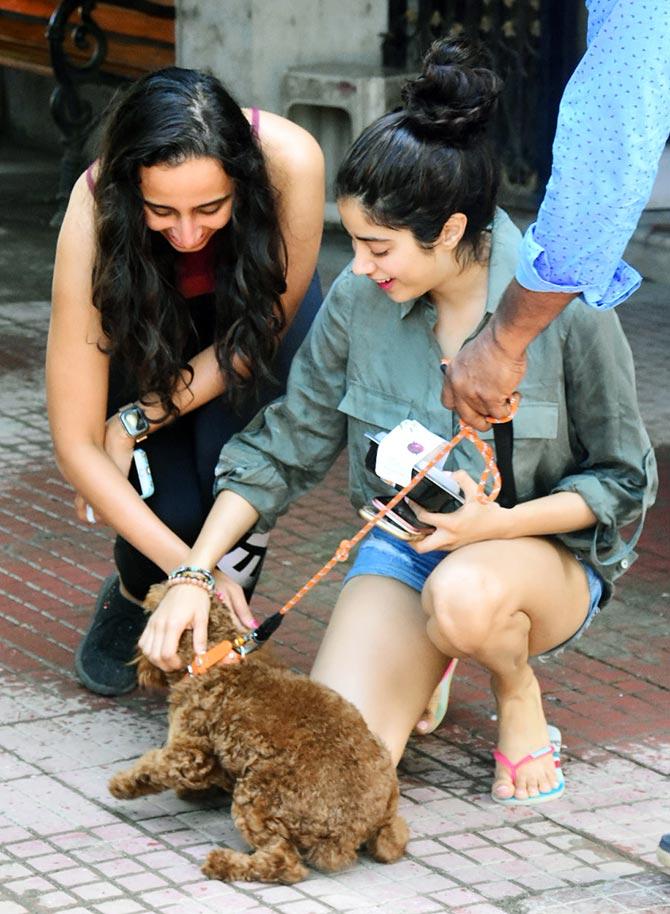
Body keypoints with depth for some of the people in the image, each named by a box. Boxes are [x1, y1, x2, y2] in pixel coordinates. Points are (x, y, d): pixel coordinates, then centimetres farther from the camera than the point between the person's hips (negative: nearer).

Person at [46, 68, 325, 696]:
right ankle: (132, 597, 13)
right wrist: (189, 567, -40)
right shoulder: (94, 216, -37)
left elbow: (265, 330, -19)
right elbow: (76, 444, -33)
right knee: (169, 507, -21)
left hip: (252, 302, 0)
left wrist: (140, 419, -27)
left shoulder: (291, 162, -38)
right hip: (147, 325, 0)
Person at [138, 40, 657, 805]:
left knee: (463, 593, -41)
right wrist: (193, 573, -7)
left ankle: (518, 694, -5)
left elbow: (624, 482, -8)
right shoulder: (359, 299, -9)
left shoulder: (563, 305, -19)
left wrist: (500, 523, -24)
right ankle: (422, 661, 14)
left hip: (544, 550, -3)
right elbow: (282, 449, 2)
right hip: (402, 546, 3)